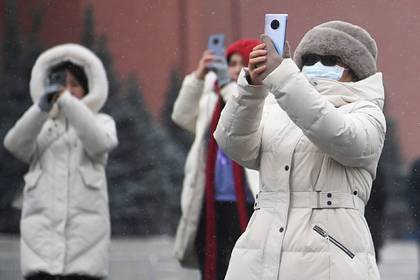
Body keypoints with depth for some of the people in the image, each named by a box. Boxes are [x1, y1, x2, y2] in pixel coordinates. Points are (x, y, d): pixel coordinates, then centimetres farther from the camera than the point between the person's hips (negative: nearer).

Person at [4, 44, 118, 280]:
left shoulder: (101, 122, 17)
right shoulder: (40, 126, 21)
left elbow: (99, 143, -8)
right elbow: (14, 143, -2)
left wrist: (66, 100, -11)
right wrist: (43, 105, -16)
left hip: (84, 227, -1)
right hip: (42, 230, 1)